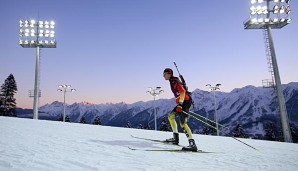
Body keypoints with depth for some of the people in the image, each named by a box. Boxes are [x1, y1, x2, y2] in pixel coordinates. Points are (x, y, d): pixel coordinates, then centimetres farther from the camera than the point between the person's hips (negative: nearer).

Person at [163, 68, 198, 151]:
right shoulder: (172, 81, 20)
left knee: (183, 123, -17)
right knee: (171, 116, 14)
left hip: (185, 102, -10)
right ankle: (175, 138, 15)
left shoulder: (174, 81, -9)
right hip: (182, 102, 10)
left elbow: (182, 91, -21)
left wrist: (180, 104, -29)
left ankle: (192, 144, -18)